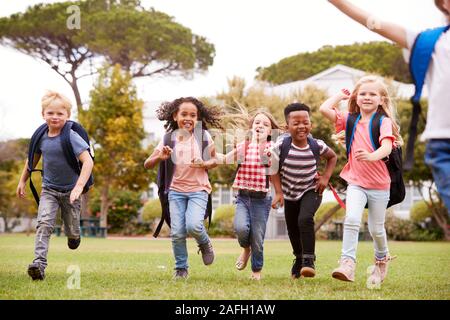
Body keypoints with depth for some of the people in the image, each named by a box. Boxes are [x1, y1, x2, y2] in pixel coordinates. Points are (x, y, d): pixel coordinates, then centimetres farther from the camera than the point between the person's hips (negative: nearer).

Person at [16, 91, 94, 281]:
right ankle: (39, 264, -25)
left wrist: (79, 186, -38)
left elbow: (88, 161, -29)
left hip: (70, 191, -2)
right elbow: (34, 157, 14)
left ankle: (73, 235, 49)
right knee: (44, 224, -17)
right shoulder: (41, 136, -4)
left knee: (71, 230, 12)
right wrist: (23, 180, 20)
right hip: (49, 189, 3)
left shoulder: (71, 137, -20)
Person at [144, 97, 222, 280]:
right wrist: (160, 157, -23)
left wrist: (204, 164, -14)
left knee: (193, 226, -21)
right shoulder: (169, 138, -2)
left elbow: (215, 160, 8)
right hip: (176, 190, 2)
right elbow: (147, 165, -2)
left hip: (198, 189, -2)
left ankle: (205, 244, 13)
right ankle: (181, 268, 18)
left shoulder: (203, 136, -4)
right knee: (177, 232, -3)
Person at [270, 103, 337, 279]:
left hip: (311, 191, -2)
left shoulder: (317, 146, -19)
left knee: (305, 219, -28)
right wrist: (278, 193, -11)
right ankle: (299, 258, 44)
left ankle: (308, 260, -17)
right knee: (292, 230, 16)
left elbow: (332, 157, 4)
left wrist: (326, 177, -7)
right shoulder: (281, 145, -21)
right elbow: (274, 170, -6)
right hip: (290, 193, 2)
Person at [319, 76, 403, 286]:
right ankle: (347, 263, -24)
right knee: (351, 219, -21)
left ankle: (382, 259, 39)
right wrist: (341, 95, 7)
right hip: (356, 182, 2)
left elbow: (387, 147, -25)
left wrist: (371, 156, -45)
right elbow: (324, 109, -5)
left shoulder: (384, 121, -8)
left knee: (376, 228, 11)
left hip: (379, 185, -2)